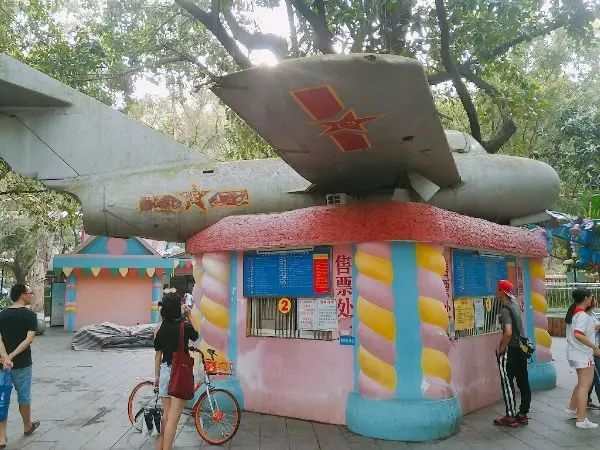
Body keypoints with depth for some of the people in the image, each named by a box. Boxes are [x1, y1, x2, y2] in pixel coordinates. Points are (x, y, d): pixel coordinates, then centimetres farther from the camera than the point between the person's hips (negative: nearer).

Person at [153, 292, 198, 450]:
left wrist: (157, 377, 16)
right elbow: (195, 336, 11)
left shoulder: (161, 329, 2)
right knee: (173, 418, -2)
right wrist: (189, 318, 16)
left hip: (165, 372, 6)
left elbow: (158, 355, 7)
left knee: (166, 414, 21)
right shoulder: (185, 326, -12)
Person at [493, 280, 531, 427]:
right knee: (523, 382, 12)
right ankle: (523, 414, 21)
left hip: (510, 350, -8)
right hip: (521, 348, 8)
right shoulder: (514, 305, 8)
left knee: (507, 383, 1)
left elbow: (508, 333, -26)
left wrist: (501, 349, -16)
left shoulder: (505, 310, -18)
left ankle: (510, 417, 7)